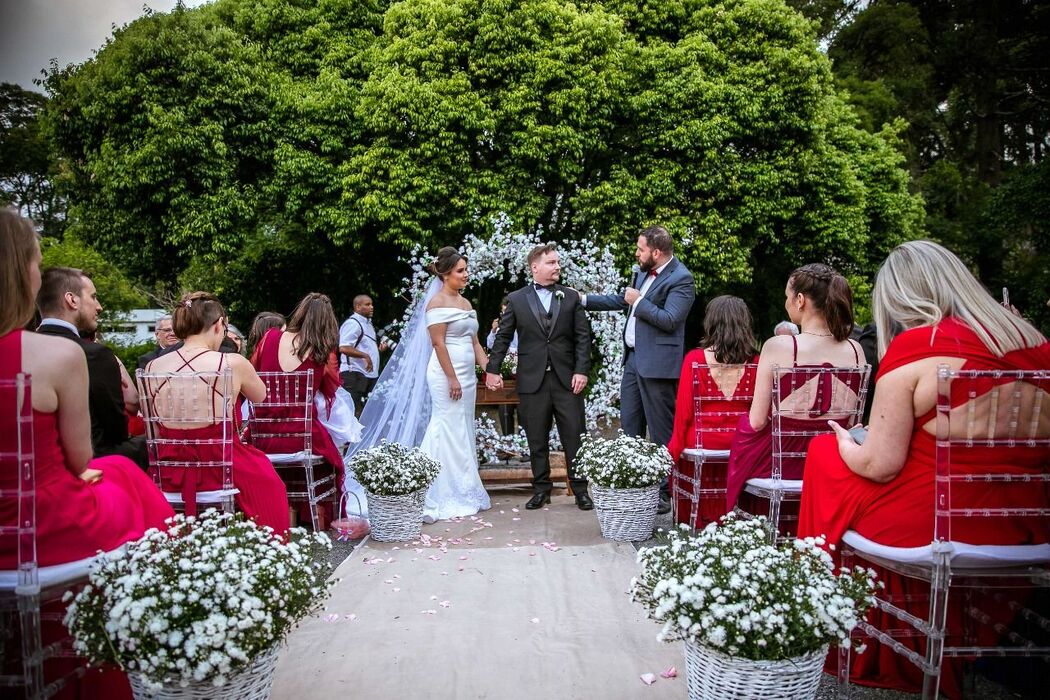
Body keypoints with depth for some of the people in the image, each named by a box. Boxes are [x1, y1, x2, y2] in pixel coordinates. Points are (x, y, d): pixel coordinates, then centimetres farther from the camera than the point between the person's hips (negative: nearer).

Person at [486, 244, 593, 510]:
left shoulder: (571, 297, 8)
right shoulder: (516, 299, 6)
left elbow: (583, 337, 3)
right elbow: (503, 337, 7)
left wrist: (582, 370, -7)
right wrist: (492, 369, 0)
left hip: (566, 378, 0)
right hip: (532, 380, 0)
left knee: (575, 437, 2)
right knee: (537, 441, 8)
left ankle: (580, 489, 14)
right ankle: (541, 489, 21)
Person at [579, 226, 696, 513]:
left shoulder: (680, 279, -14)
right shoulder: (644, 272, 13)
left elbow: (669, 320, -23)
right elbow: (622, 301, 24)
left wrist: (638, 301, -14)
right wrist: (585, 300, 22)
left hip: (657, 363, -9)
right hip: (634, 358, 9)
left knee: (660, 432, 0)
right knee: (629, 426, 15)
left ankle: (665, 492, 10)